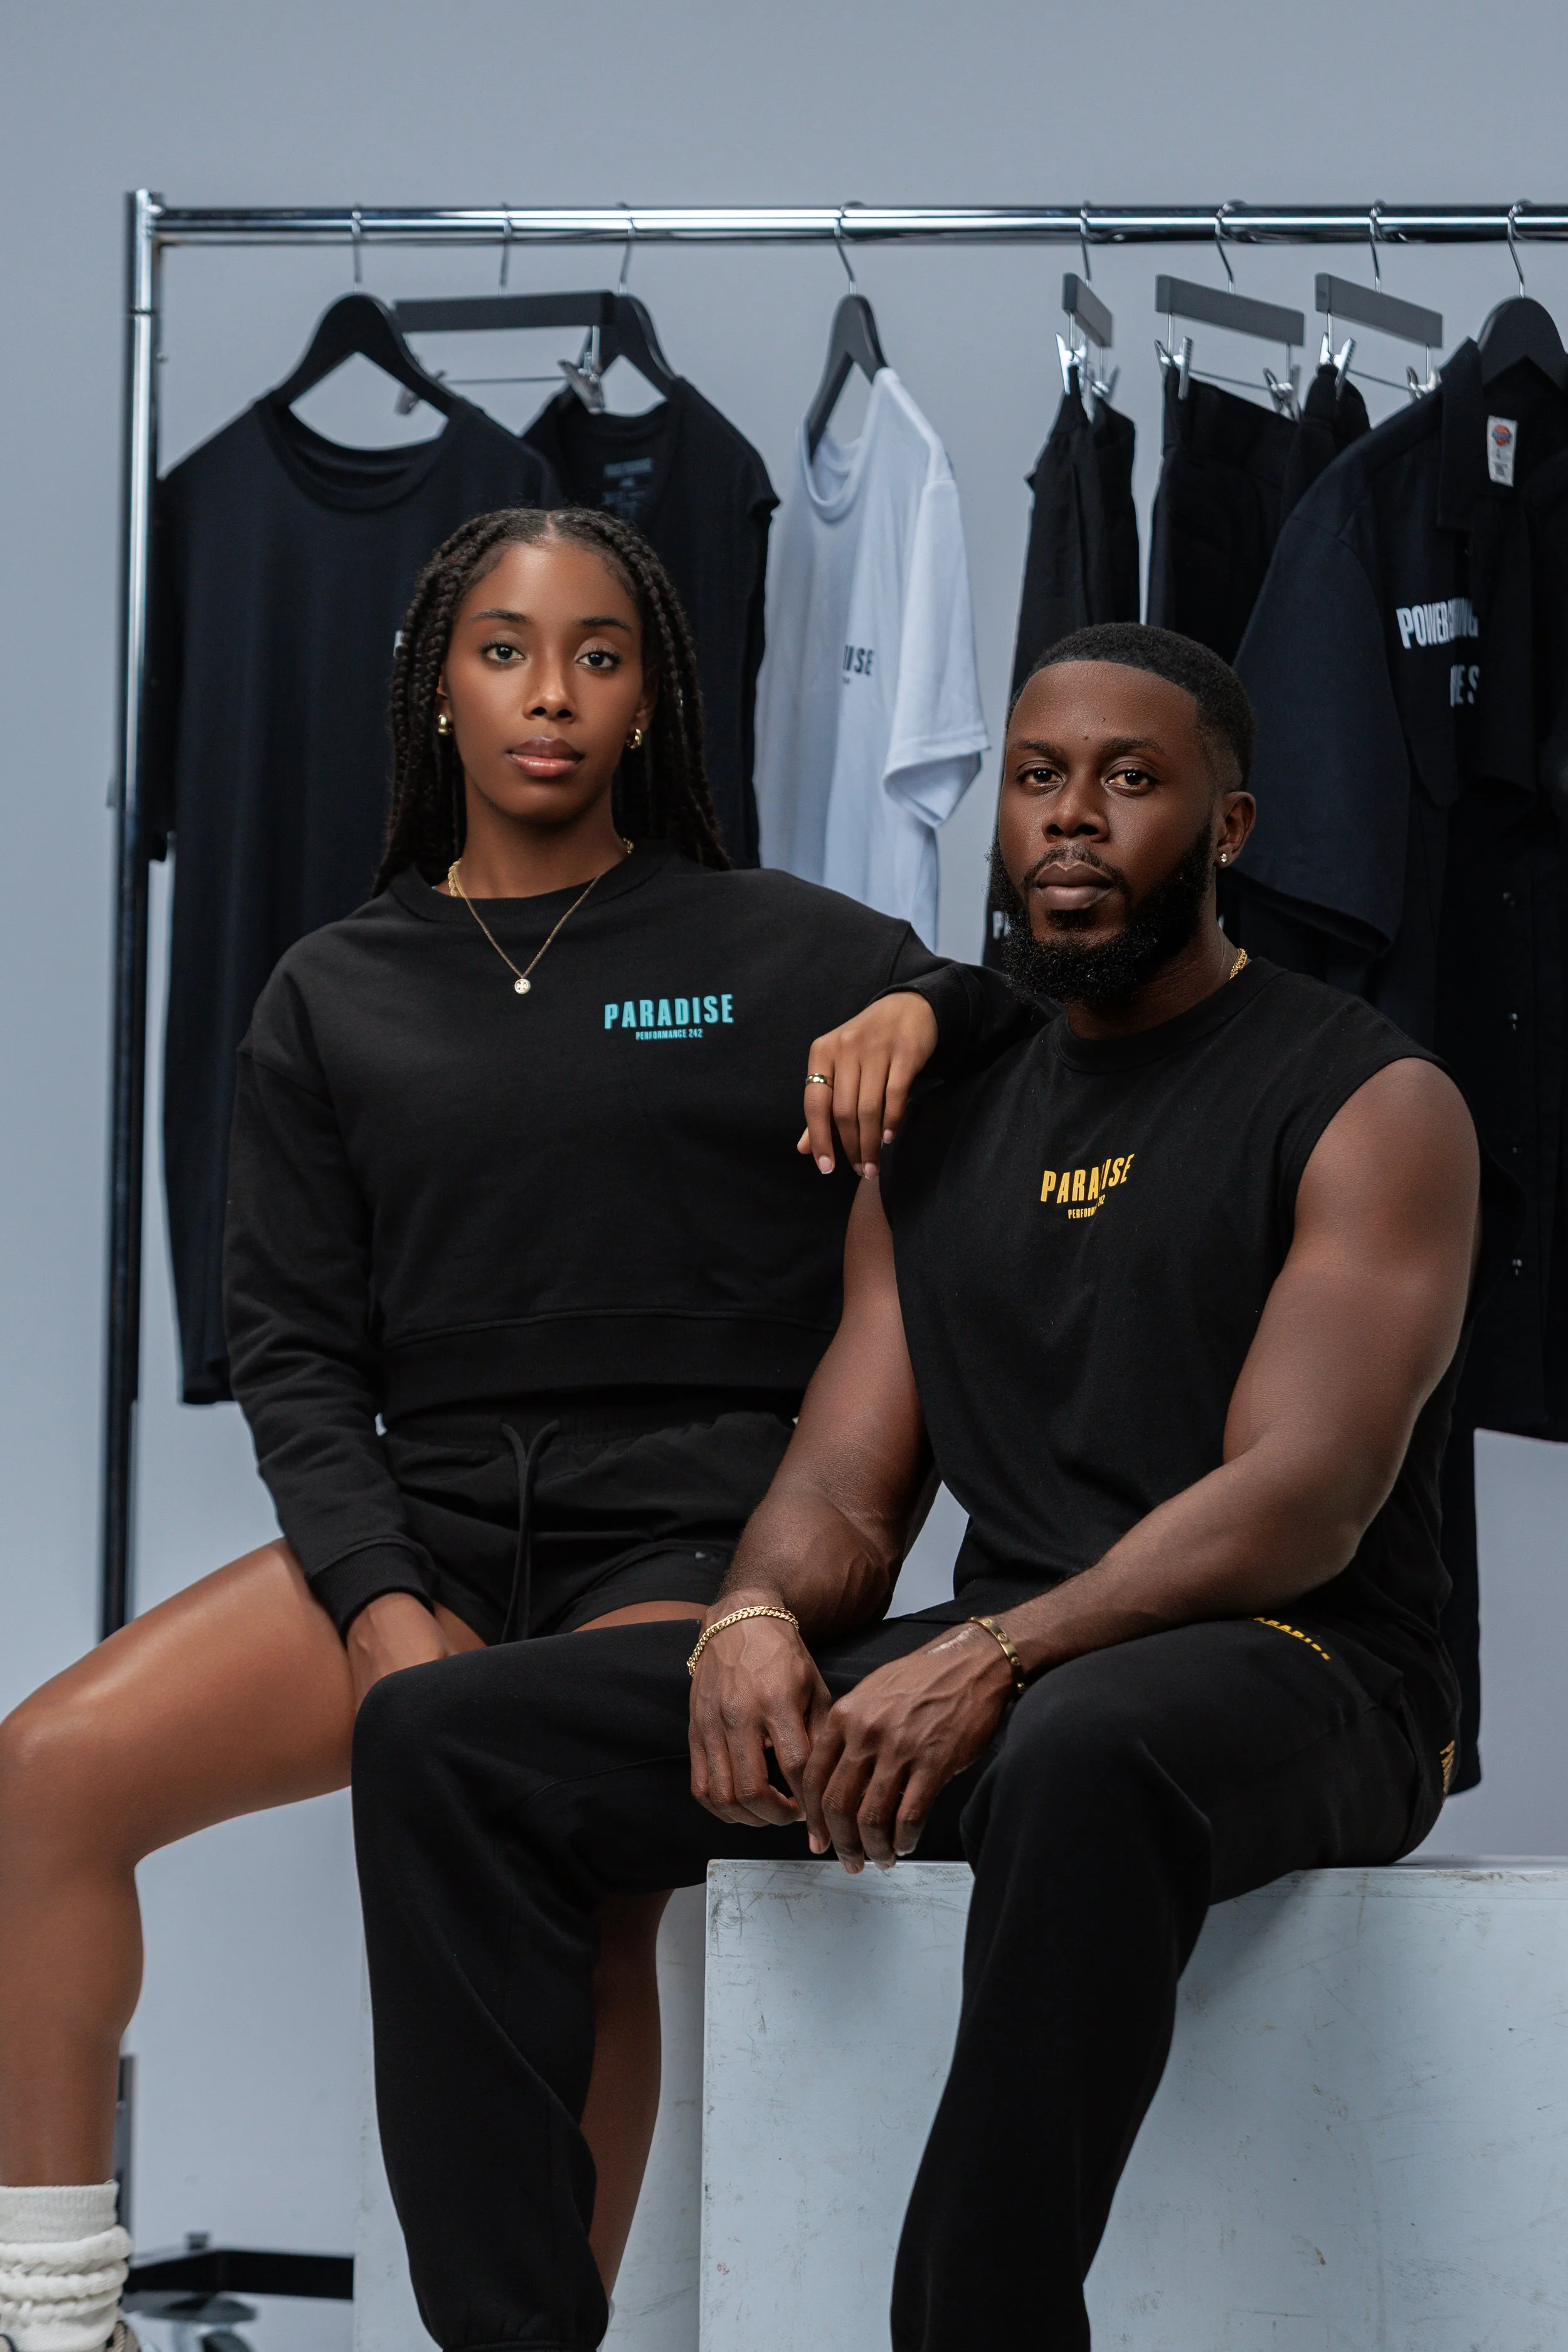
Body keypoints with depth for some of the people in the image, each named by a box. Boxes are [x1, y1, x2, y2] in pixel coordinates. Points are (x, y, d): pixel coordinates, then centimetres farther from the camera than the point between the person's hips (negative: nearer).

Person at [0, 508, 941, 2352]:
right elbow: (292, 1348, 10)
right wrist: (380, 1604, -6)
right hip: (424, 1526, 3)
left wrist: (924, 1014, -12)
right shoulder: (332, 999, 14)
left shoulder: (789, 959, 8)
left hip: (689, 1543, -3)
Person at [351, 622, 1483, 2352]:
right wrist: (759, 1617, -13)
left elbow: (1304, 1499, -13)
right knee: (440, 1739, -9)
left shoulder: (1368, 1103, 0)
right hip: (982, 1680, 6)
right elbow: (845, 1482, 13)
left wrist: (993, 1657, -26)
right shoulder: (944, 1127, 19)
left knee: (1082, 1755, -44)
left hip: (1292, 1680, -6)